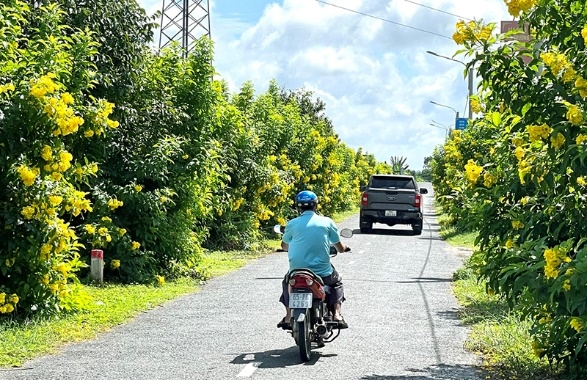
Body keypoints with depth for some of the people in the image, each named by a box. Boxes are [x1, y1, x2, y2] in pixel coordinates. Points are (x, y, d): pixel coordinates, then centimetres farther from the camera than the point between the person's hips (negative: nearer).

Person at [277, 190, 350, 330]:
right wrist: (345, 248, 32)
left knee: (287, 282, 33)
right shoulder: (327, 222, -1)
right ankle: (336, 314, 12)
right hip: (323, 273, 0)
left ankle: (288, 317, 21)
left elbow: (284, 246, 17)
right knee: (337, 282, 30)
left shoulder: (292, 224, -1)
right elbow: (340, 248, 7)